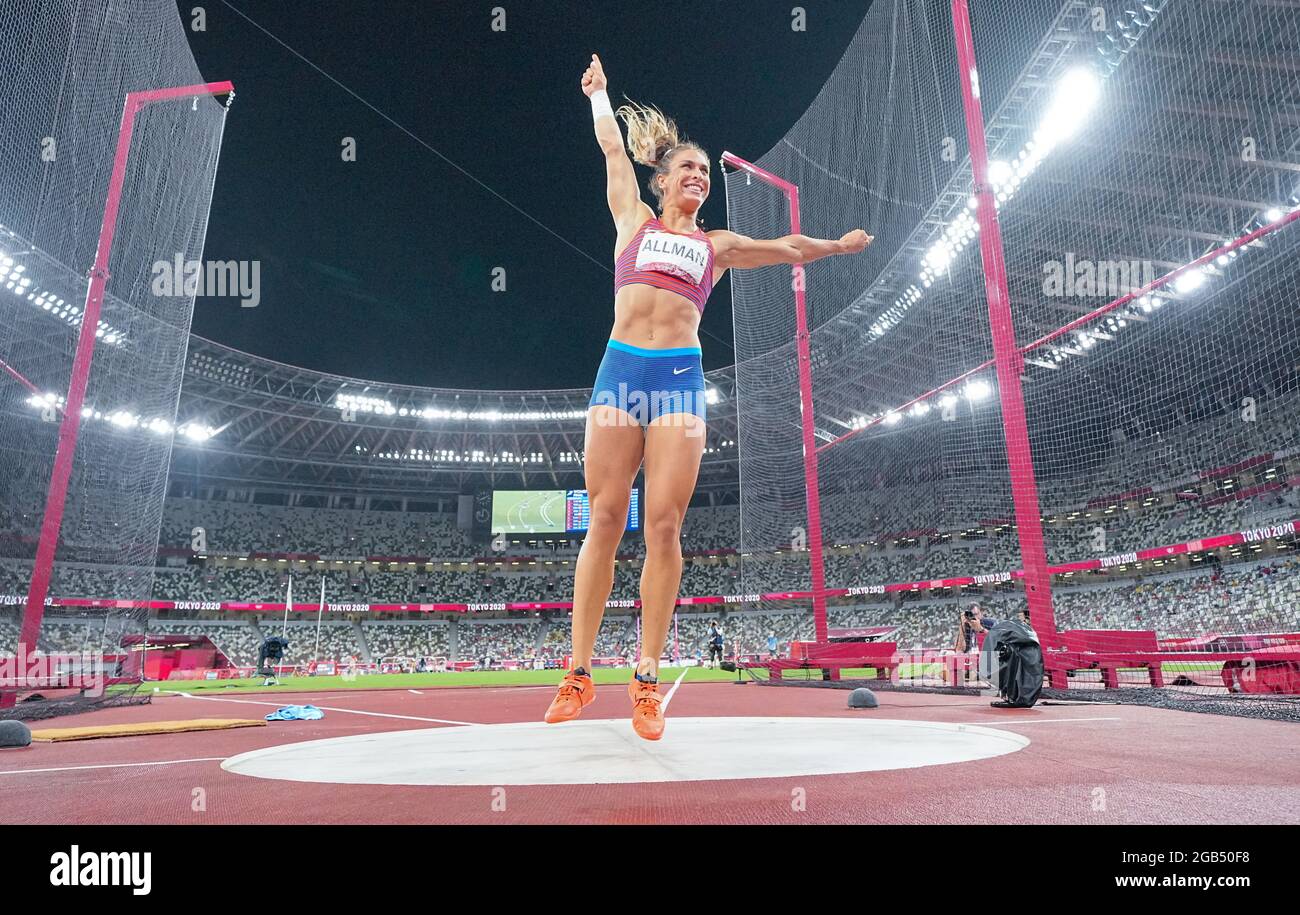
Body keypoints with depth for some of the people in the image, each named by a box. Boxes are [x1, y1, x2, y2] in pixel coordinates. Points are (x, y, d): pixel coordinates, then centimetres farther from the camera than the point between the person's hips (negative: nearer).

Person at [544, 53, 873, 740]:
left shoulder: (717, 245, 22)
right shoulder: (634, 220, 20)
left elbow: (789, 250, 36)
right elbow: (613, 147, 32)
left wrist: (837, 245, 47)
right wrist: (599, 91, 45)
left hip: (680, 379, 1)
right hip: (619, 371, 0)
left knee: (663, 527, -8)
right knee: (604, 522, -5)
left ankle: (647, 680, 0)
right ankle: (579, 673, 4)